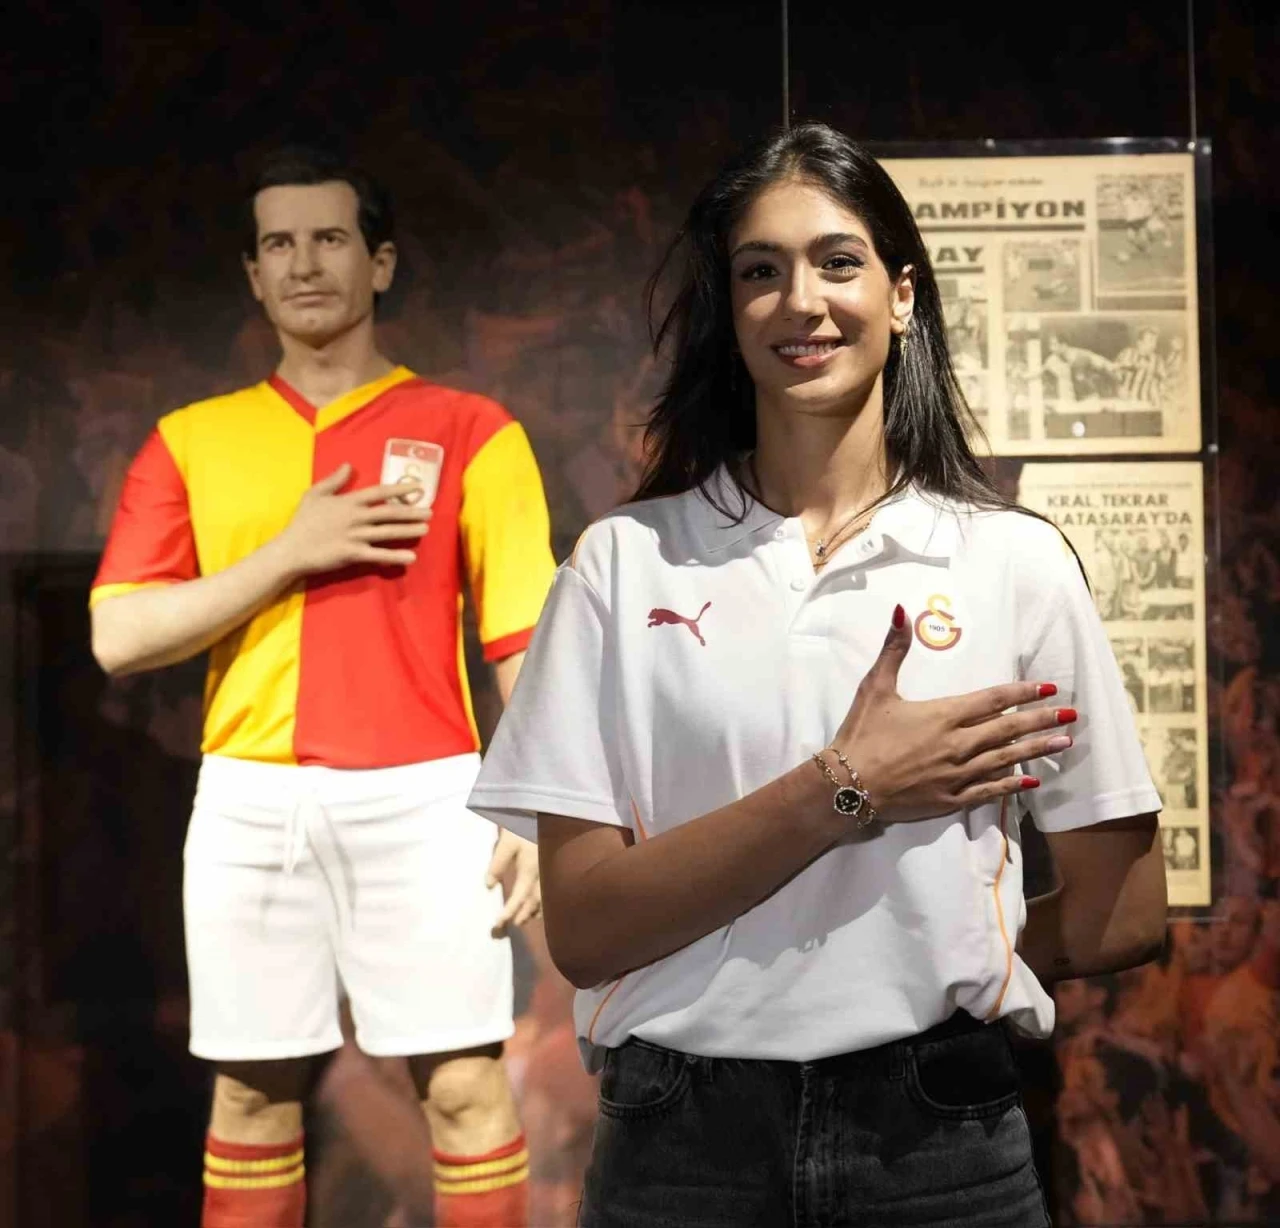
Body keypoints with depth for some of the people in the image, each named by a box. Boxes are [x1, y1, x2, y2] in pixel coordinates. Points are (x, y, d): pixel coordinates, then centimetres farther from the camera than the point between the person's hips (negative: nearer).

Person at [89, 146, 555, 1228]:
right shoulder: (192, 441, 9)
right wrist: (290, 554, -7)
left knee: (465, 1083, 0)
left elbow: (527, 646, 1)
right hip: (248, 802, 3)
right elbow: (120, 638, 1)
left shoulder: (471, 431, 3)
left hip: (420, 795, -2)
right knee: (253, 1091, 10)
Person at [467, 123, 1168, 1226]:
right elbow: (582, 929, -9)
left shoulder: (1017, 560, -2)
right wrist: (842, 789, -15)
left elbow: (1119, 917, 2)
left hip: (939, 1137, 0)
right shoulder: (624, 563, -3)